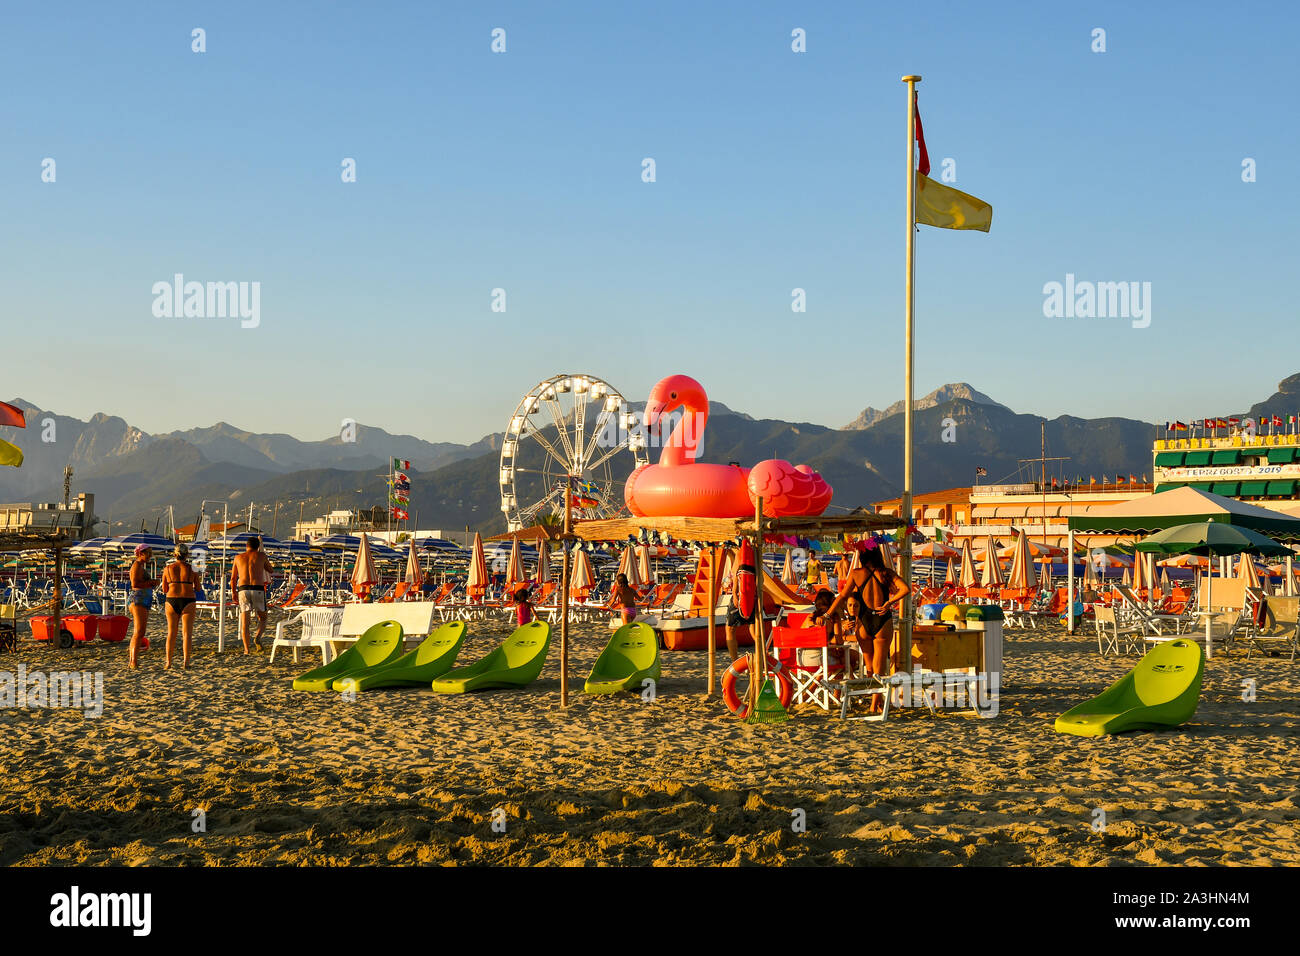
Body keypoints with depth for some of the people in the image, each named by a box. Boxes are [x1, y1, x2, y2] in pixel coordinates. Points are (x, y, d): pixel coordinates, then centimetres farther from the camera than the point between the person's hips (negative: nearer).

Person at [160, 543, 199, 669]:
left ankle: (168, 662, 8)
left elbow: (164, 590, 9)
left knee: (171, 633, 11)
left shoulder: (168, 569, 4)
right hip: (188, 602, -2)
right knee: (186, 633, 1)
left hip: (172, 602, 2)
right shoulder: (192, 569, 0)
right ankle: (186, 661, -9)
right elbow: (198, 588, 6)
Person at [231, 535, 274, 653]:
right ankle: (258, 637, -13)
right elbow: (270, 570, 24)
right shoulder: (261, 556, 7)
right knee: (262, 618, 14)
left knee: (244, 621, 4)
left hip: (243, 590, 1)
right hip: (258, 589, -1)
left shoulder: (238, 557, 12)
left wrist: (234, 593, 29)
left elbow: (233, 579, 15)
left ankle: (247, 648, -3)